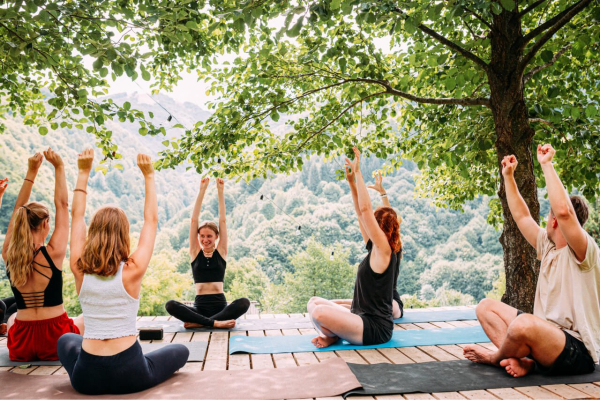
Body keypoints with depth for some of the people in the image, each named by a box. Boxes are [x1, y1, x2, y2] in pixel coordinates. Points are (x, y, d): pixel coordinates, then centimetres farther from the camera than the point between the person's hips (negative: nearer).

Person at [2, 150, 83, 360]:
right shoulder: (53, 253, -17)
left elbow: (18, 210, 3)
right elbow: (62, 205, -9)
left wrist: (31, 172, 3)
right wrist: (59, 167, -5)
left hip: (20, 345, 4)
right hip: (56, 342, -3)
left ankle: (31, 352, 30)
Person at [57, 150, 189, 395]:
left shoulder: (80, 269, -6)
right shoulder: (133, 270, -14)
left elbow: (77, 216, 5)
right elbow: (151, 220, -4)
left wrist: (83, 172, 9)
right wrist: (148, 176, 1)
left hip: (86, 377, 3)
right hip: (129, 375, -3)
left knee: (66, 340, 37)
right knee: (181, 351, 24)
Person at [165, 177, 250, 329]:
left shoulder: (221, 252, 7)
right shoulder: (195, 252, 8)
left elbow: (222, 220, 2)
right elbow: (194, 220, 3)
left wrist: (220, 191, 0)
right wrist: (202, 190, 0)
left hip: (220, 304, 0)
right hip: (200, 306, 0)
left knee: (244, 302, -30)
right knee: (170, 305, -27)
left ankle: (199, 323, -27)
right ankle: (215, 322, -31)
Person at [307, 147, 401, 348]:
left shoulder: (384, 250, -16)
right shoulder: (378, 250, 7)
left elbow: (365, 209, -24)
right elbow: (362, 213, 11)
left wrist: (358, 172, -20)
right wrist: (351, 181, 11)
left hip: (374, 329, -9)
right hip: (365, 320, 9)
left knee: (319, 311, -27)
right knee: (314, 302, 13)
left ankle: (333, 336, 1)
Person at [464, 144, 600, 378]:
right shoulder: (548, 246, 10)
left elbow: (564, 211, -34)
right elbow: (521, 216, 18)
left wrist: (547, 165, -28)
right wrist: (508, 176, 18)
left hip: (577, 352, -9)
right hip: (548, 335, 9)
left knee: (524, 324, -40)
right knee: (485, 307, 6)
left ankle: (495, 358, -5)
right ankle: (522, 359, -15)